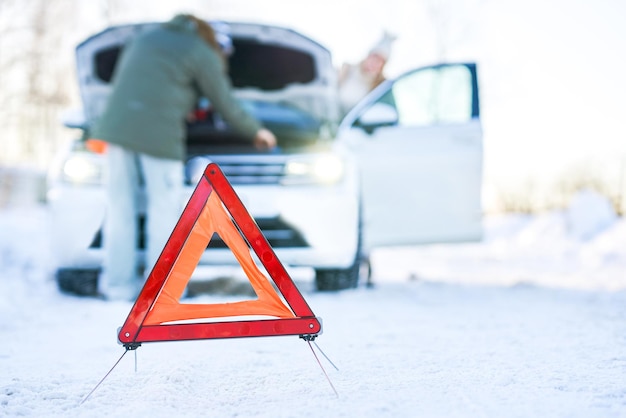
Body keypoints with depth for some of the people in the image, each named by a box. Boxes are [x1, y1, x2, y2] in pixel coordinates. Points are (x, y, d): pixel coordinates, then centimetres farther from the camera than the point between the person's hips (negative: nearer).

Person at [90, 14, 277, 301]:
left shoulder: (143, 40, 26)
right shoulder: (203, 54, 8)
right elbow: (226, 106, 12)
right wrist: (256, 132, 28)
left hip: (117, 127, 5)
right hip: (158, 135, -5)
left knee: (120, 209, 7)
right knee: (164, 211, 3)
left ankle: (118, 283, 10)